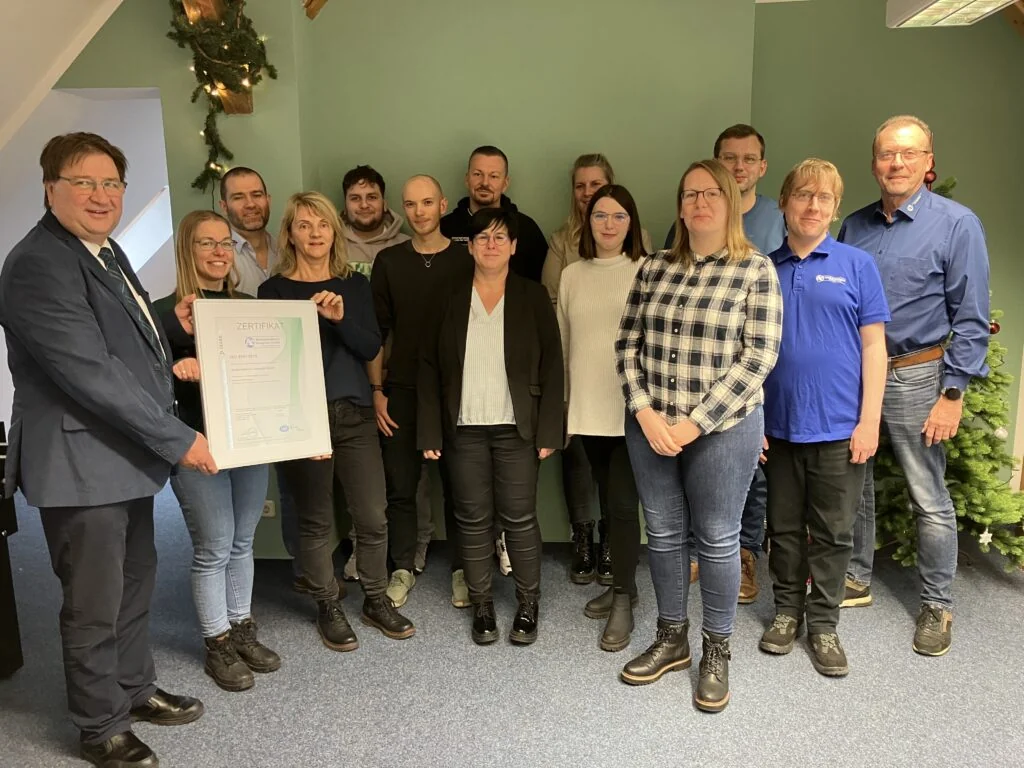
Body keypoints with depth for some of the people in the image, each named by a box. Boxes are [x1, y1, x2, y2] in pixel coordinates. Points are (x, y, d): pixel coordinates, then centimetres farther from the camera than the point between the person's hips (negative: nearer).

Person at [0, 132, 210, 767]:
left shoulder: (105, 251, 12)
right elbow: (91, 373, -24)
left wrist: (173, 356, 4)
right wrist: (177, 439, -20)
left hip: (130, 454, 9)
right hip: (81, 464, -9)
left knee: (136, 581, 21)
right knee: (95, 604, 6)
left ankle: (135, 689, 40)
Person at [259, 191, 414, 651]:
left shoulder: (355, 284, 8)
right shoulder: (274, 290, -1)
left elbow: (371, 348, -2)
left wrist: (340, 318, -17)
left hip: (354, 413, 3)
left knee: (373, 516, 4)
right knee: (315, 521, 8)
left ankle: (376, 601, 24)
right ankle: (328, 609, 25)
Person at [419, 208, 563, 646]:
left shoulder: (533, 298, 3)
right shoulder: (451, 300, 6)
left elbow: (551, 367, 0)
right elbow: (430, 367, 4)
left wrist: (548, 431, -7)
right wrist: (430, 432, -2)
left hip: (516, 428, -1)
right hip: (464, 429, 2)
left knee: (519, 518, 3)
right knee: (473, 519, 7)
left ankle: (527, 606, 18)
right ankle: (482, 605, 21)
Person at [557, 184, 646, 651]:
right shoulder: (572, 275, 9)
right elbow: (562, 343, 11)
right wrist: (562, 403, 10)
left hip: (631, 407, -4)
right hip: (586, 408, 4)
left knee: (623, 503, -4)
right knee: (608, 499, 15)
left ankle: (622, 600, 10)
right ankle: (622, 585, 30)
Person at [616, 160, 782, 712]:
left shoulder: (756, 270, -5)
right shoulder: (654, 268, 7)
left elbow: (758, 357, -11)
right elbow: (628, 343, 6)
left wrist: (695, 423, -16)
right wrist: (645, 412, -8)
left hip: (722, 428, -3)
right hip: (650, 426, 4)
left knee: (717, 538, 8)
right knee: (664, 532, 14)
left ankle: (717, 651, 28)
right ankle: (671, 638, 33)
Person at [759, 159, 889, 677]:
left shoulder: (856, 265, 0)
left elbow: (873, 345, -2)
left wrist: (869, 421, -8)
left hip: (838, 427, -2)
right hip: (779, 425, 2)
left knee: (833, 533, 8)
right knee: (784, 527, 13)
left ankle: (823, 623, 24)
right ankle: (787, 610, 30)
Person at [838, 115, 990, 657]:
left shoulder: (957, 225, -5)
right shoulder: (854, 226, 7)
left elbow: (970, 318, -7)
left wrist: (952, 394, -11)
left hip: (915, 378, -4)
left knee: (929, 499, 4)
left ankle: (937, 606, 20)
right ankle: (856, 580, 31)